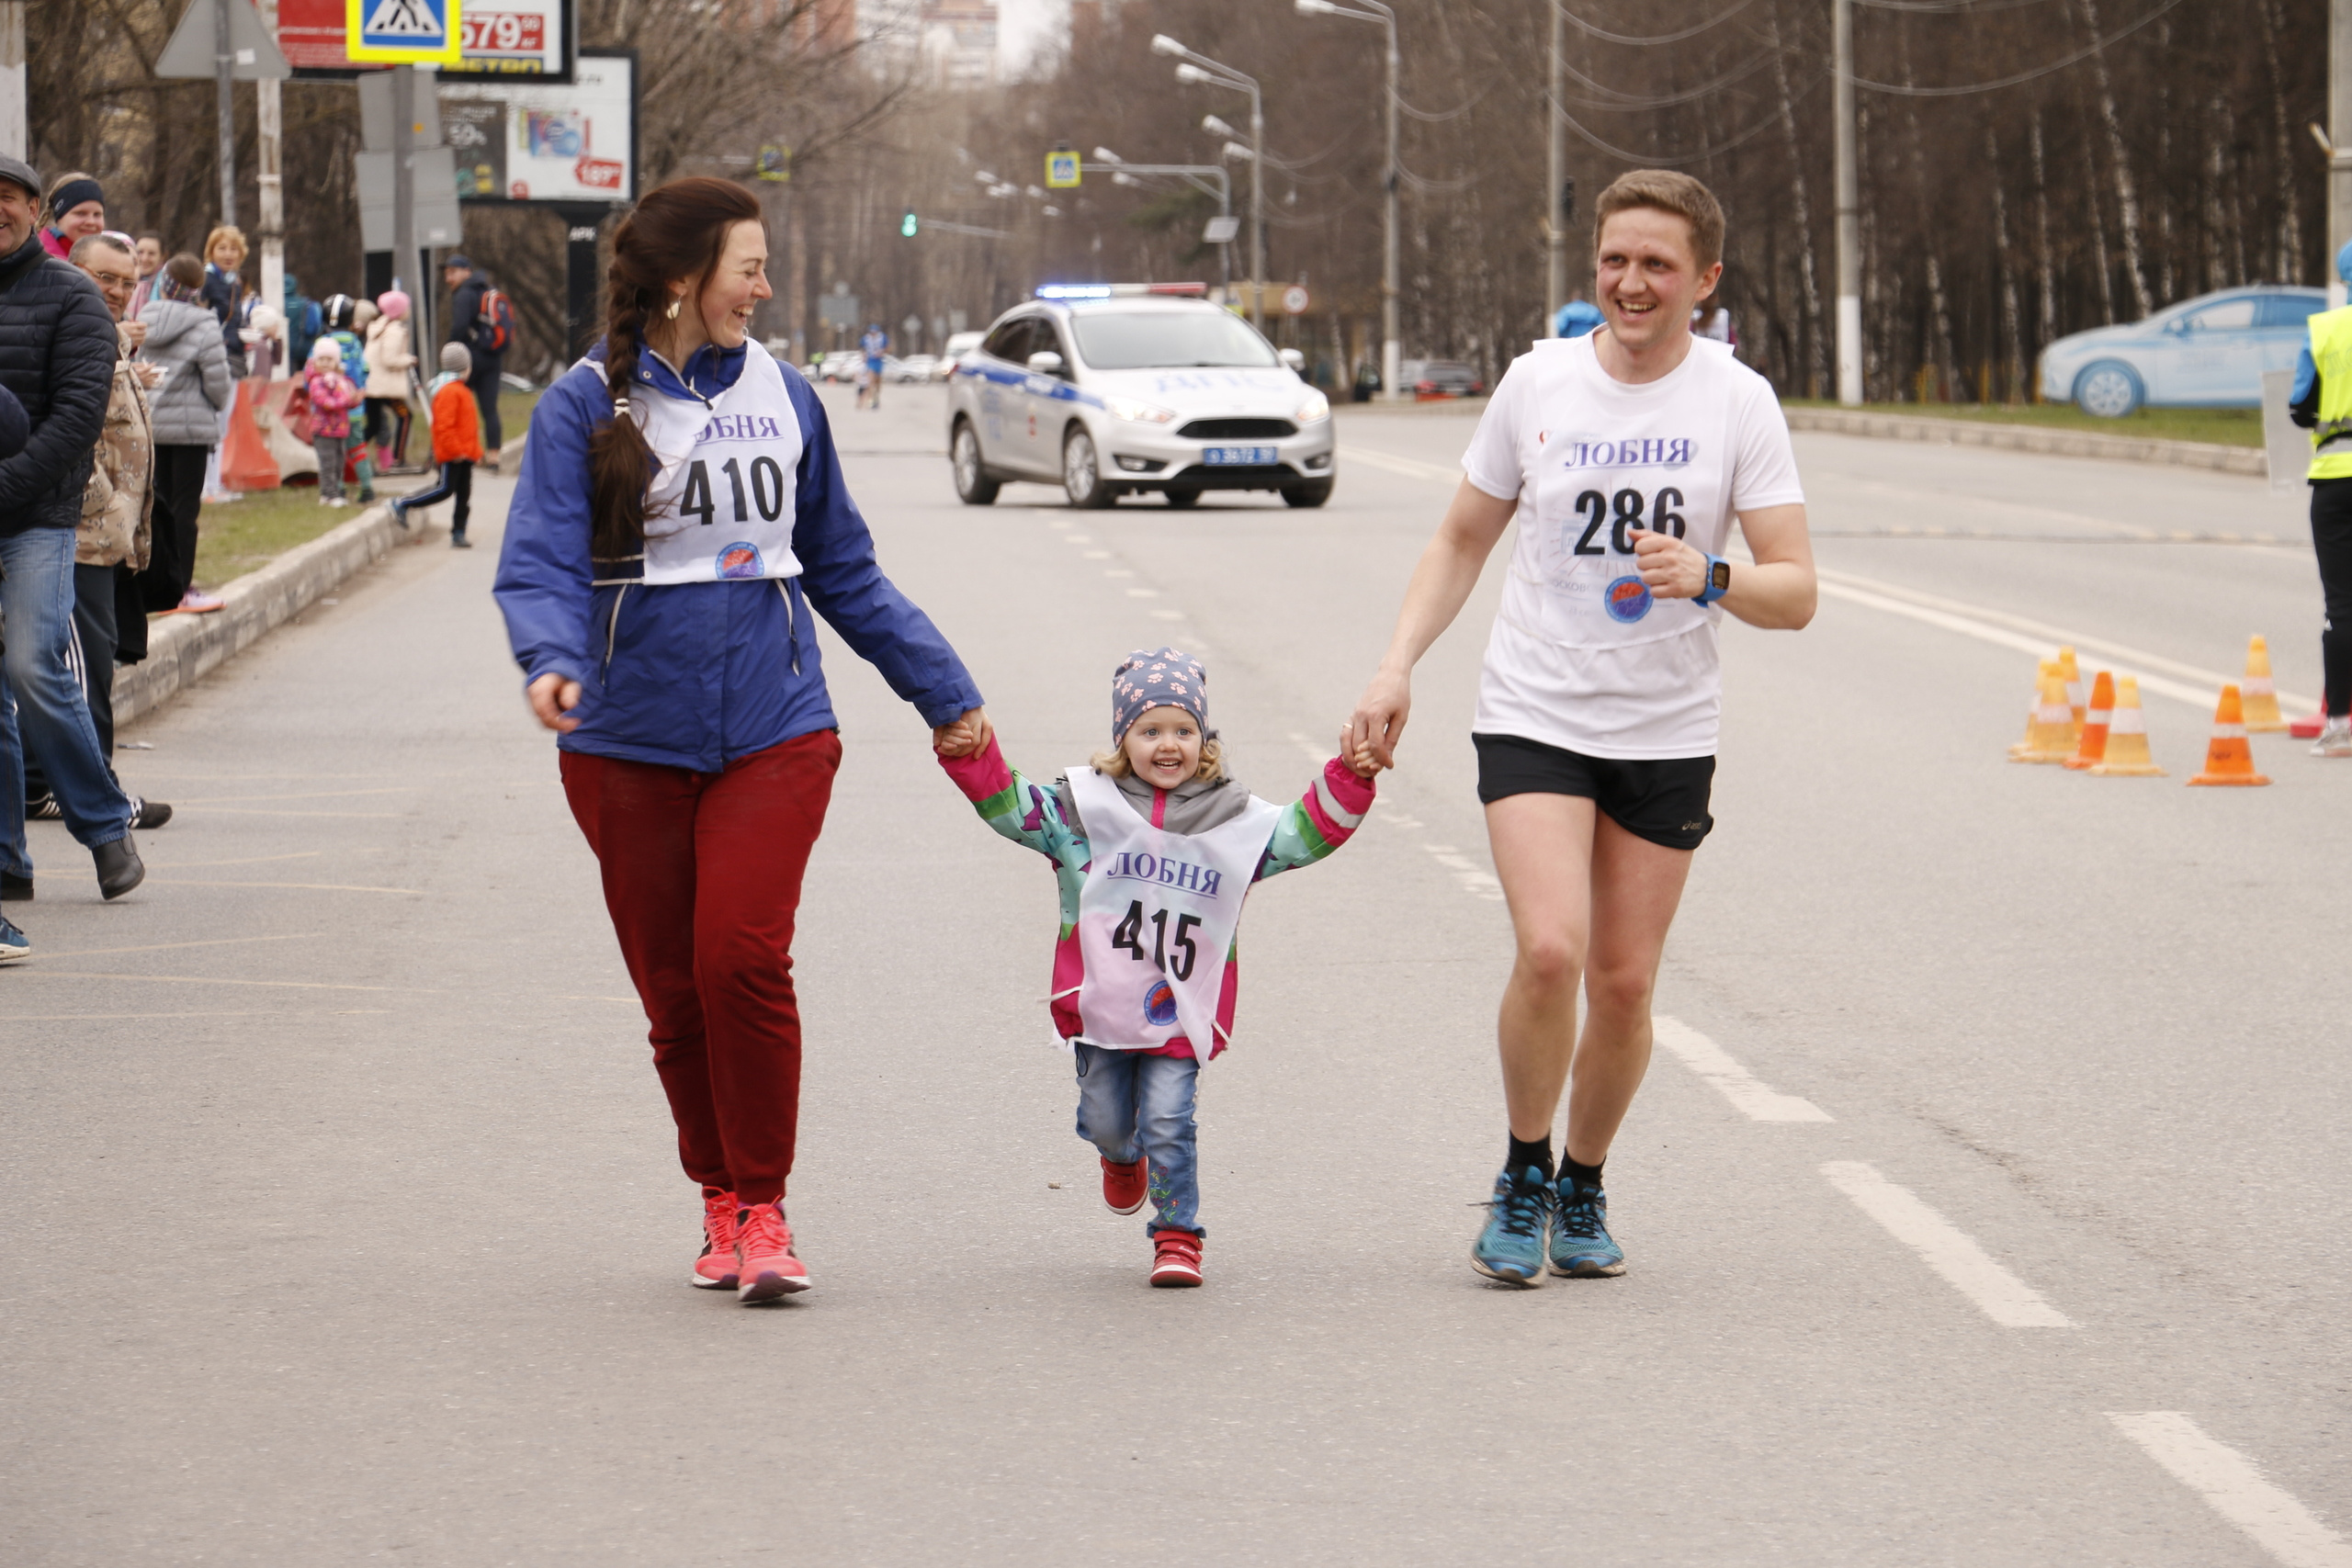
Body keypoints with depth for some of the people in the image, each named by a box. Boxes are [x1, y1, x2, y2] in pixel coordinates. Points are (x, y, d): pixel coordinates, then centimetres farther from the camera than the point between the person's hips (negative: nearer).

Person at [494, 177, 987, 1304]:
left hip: (775, 732, 1)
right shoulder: (586, 408, -3)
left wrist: (945, 693, 21)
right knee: (672, 989, 5)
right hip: (630, 745, -1)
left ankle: (763, 1208, -3)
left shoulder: (782, 399, 8)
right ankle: (720, 1200, 25)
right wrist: (551, 660, -33)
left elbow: (843, 570, 18)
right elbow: (540, 567, -11)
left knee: (743, 957, -16)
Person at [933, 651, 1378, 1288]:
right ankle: (1121, 1159, 47)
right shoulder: (1085, 807, 0)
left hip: (1182, 1012, -1)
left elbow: (1304, 832, 3)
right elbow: (1010, 806, -2)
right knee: (1106, 1120, 11)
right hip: (1099, 998, 1)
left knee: (1168, 1121, -9)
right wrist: (969, 757, -18)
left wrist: (1348, 779, -11)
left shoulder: (1236, 821, 3)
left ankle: (1177, 1237, 3)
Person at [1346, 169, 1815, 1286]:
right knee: (1549, 950, -18)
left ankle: (1583, 1185, 27)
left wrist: (1709, 579, -27)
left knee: (1624, 984, 3)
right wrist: (1397, 665, 2)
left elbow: (1795, 590, -6)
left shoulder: (1738, 402, -4)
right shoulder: (1537, 383, 0)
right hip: (1534, 716, -1)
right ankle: (1523, 1178, 3)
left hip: (1668, 734, 1)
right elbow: (1463, 539, 13)